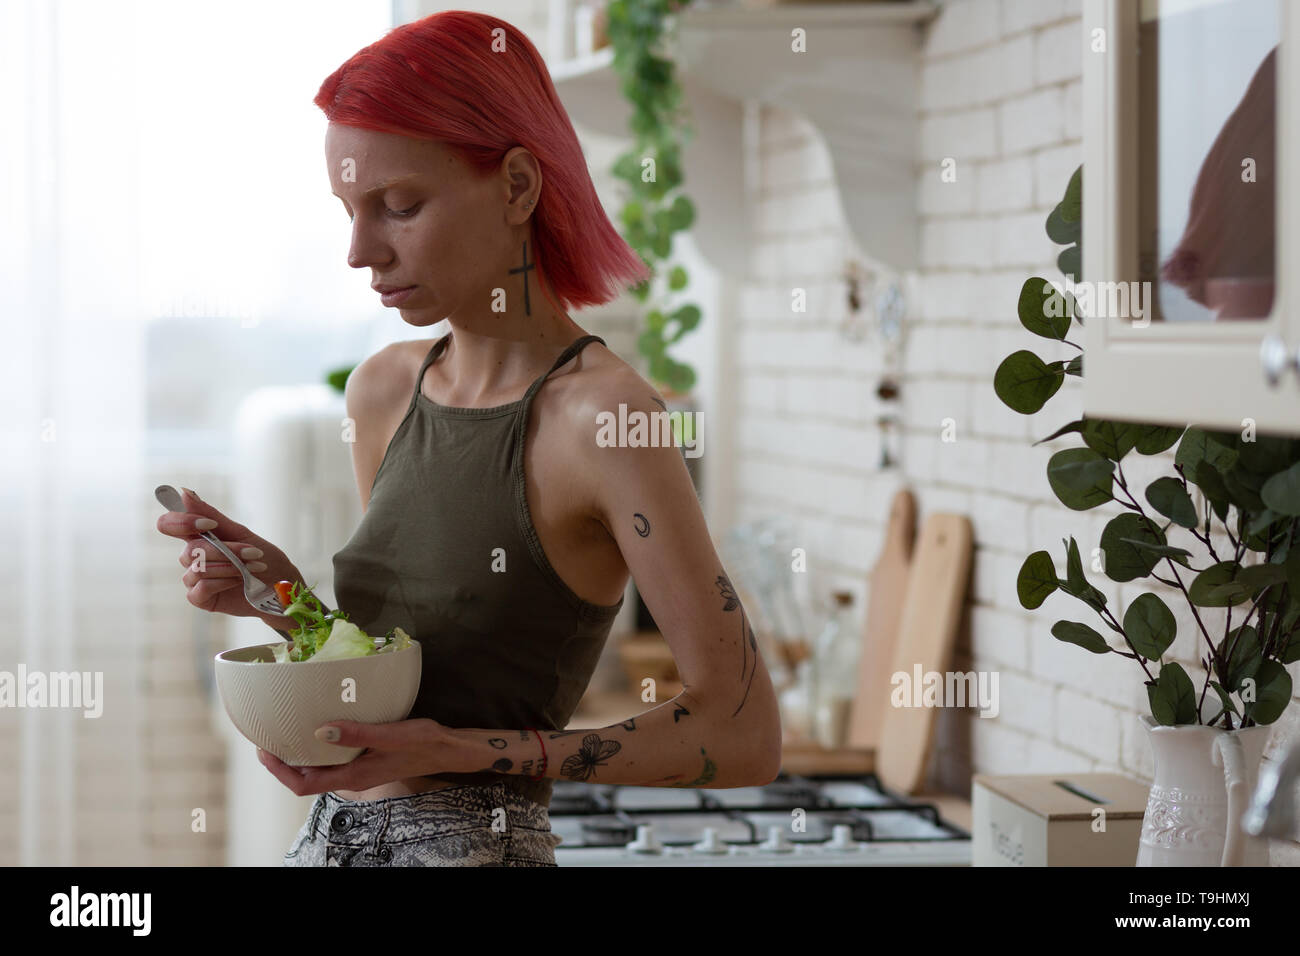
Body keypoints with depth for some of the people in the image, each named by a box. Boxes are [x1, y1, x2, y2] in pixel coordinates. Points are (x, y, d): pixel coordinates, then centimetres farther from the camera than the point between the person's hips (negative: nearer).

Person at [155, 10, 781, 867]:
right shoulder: (384, 389, 7)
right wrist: (282, 594, -1)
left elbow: (745, 737, -15)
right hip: (331, 834, 7)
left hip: (479, 842, -7)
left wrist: (473, 752, -19)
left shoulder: (600, 412, -14)